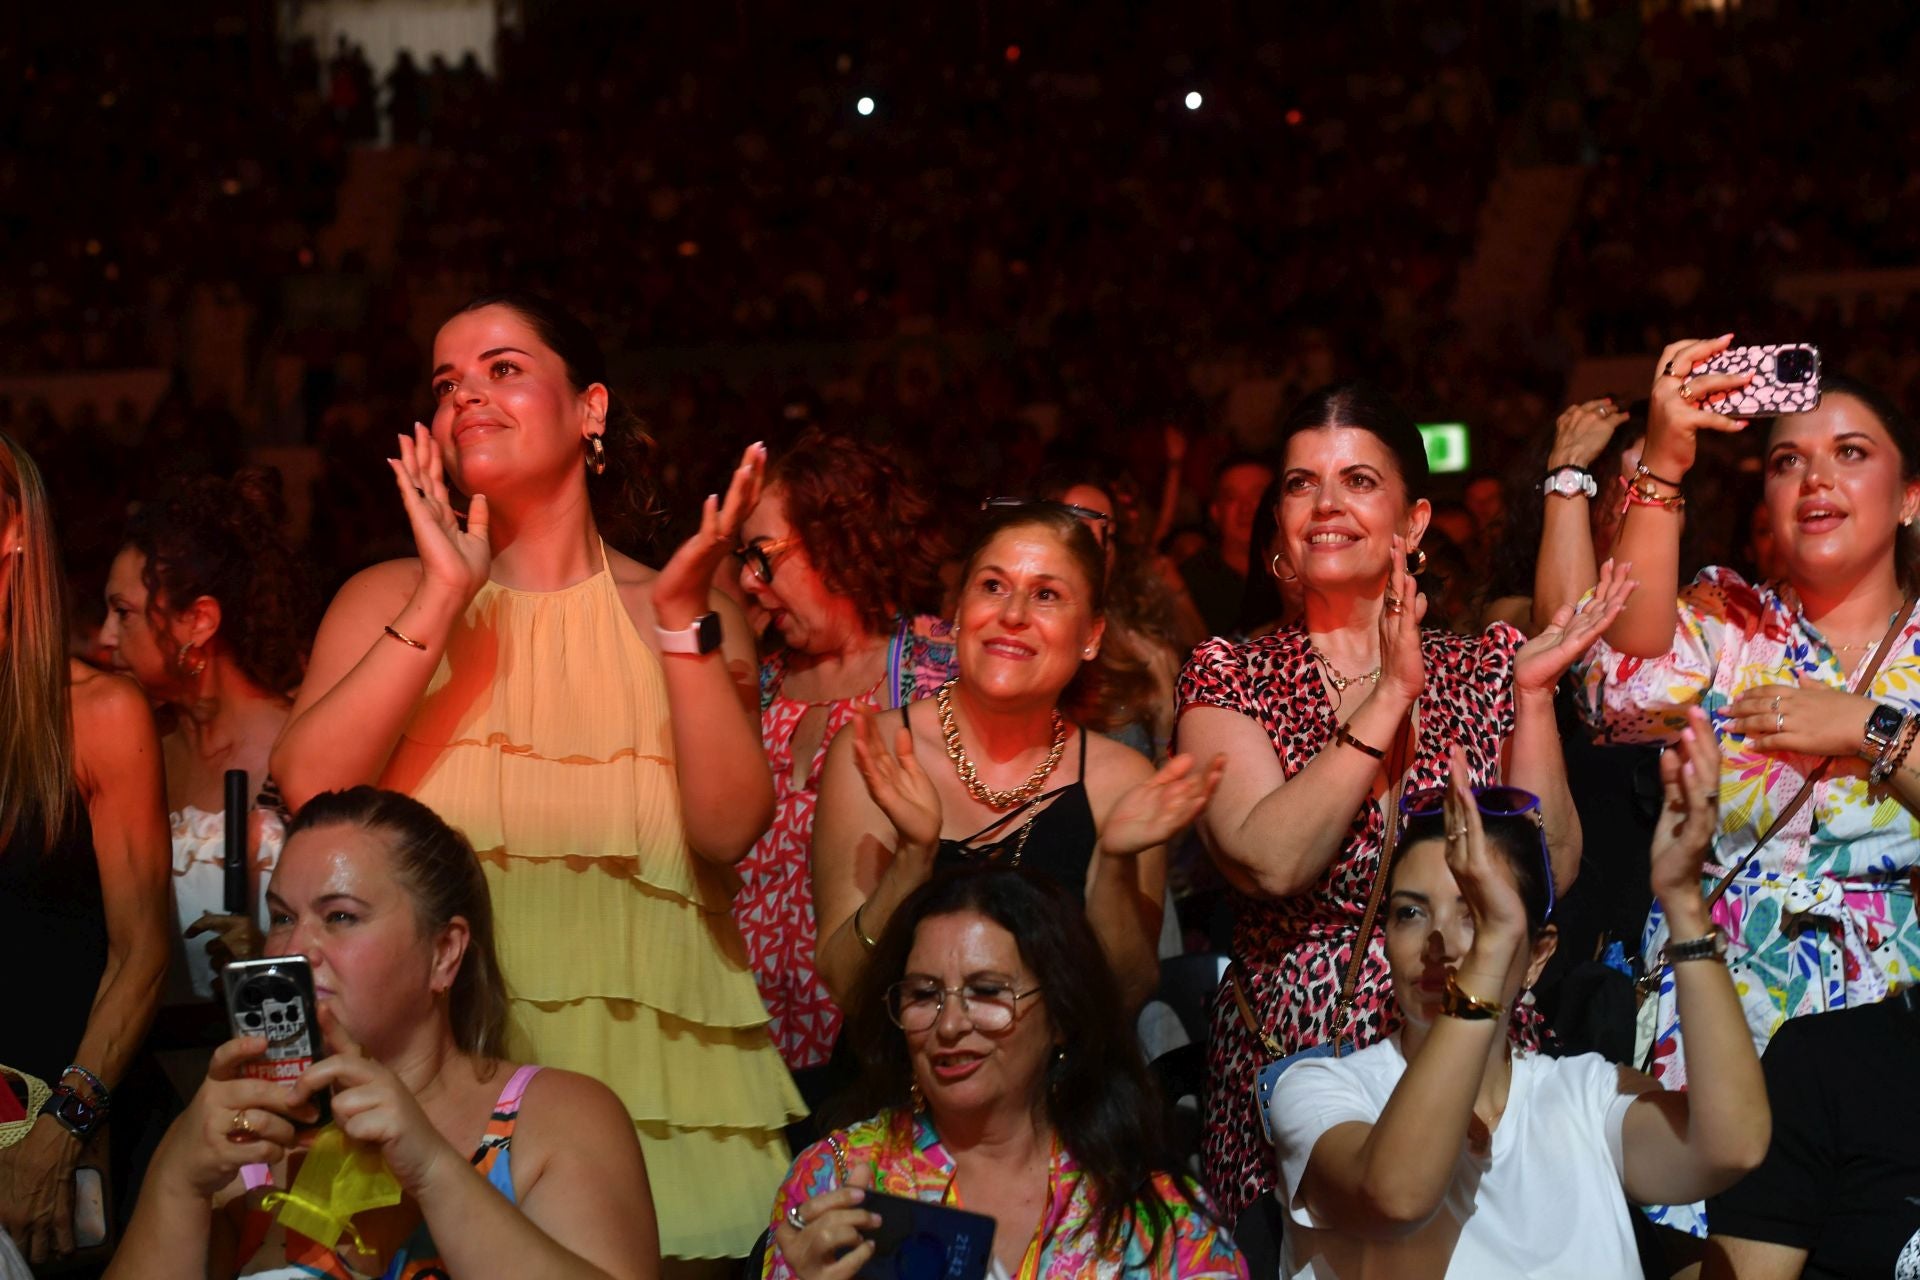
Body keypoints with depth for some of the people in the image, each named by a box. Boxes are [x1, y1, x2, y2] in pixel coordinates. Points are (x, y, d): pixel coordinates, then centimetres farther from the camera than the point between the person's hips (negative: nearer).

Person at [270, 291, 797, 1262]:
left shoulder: (684, 613, 9)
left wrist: (682, 615, -11)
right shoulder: (386, 599, 8)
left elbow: (730, 827, -5)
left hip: (646, 1054, 0)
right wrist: (445, 595, -11)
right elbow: (308, 791, -9)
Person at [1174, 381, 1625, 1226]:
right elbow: (1269, 862, -15)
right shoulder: (1229, 678, 2)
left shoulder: (1488, 670, 7)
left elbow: (1549, 874, -2)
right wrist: (1391, 695, -15)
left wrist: (1531, 693, -10)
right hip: (1287, 1076, -1)